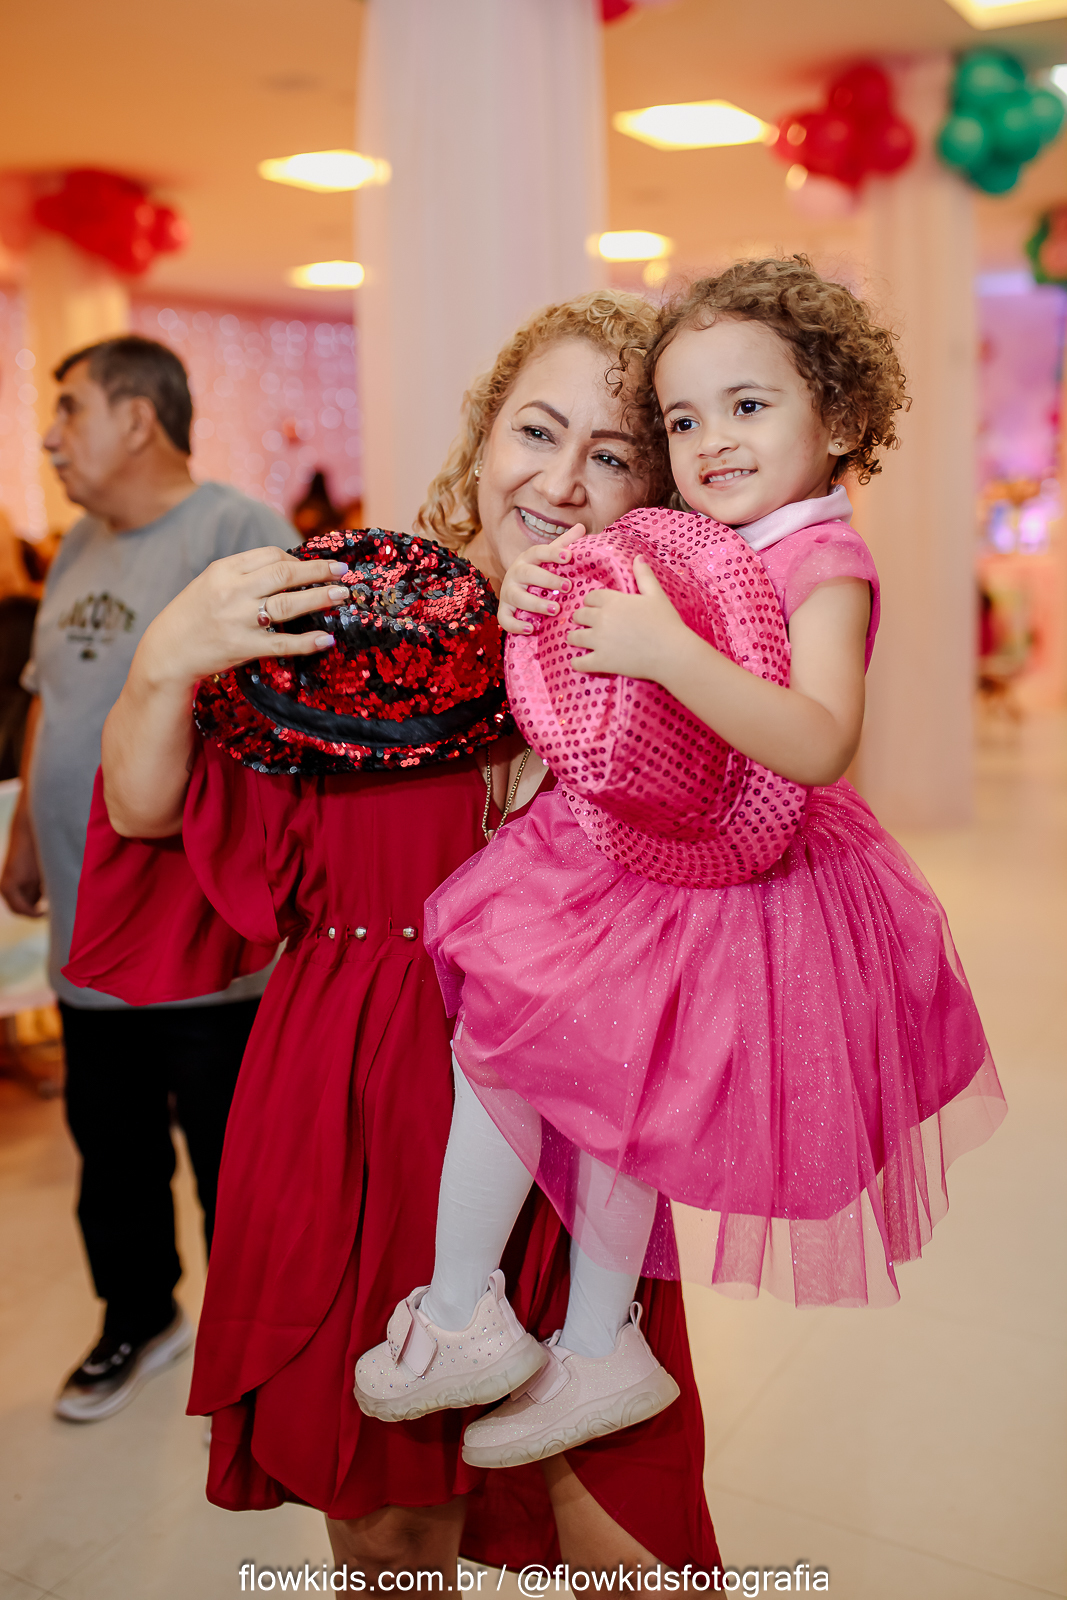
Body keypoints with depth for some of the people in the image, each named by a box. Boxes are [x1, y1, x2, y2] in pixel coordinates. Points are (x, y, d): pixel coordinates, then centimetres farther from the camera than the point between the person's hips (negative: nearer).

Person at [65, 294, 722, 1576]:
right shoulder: (343, 610, -4)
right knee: (384, 1528, 17)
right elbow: (146, 812, -3)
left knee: (623, 1537, 7)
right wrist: (168, 662, -22)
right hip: (355, 1115, 0)